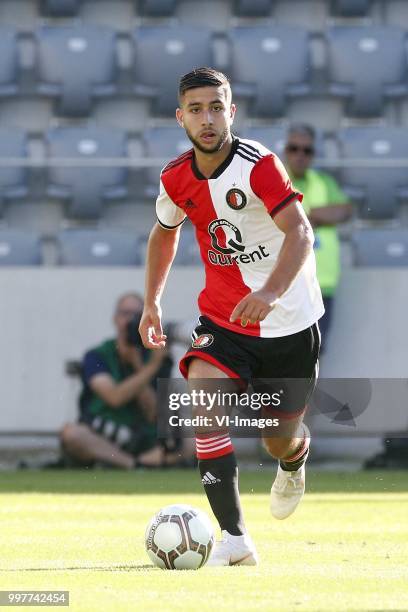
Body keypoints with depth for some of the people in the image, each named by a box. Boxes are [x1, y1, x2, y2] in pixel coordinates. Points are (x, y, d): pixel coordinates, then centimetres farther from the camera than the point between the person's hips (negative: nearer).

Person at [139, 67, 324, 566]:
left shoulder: (258, 164, -21)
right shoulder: (177, 179, -3)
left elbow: (299, 232, -31)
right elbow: (164, 232, 19)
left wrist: (271, 291, -47)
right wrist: (152, 302, 14)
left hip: (288, 320, -3)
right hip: (222, 319, 3)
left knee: (280, 441, 8)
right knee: (202, 399, -25)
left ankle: (294, 461, 51)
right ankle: (234, 538, -24)